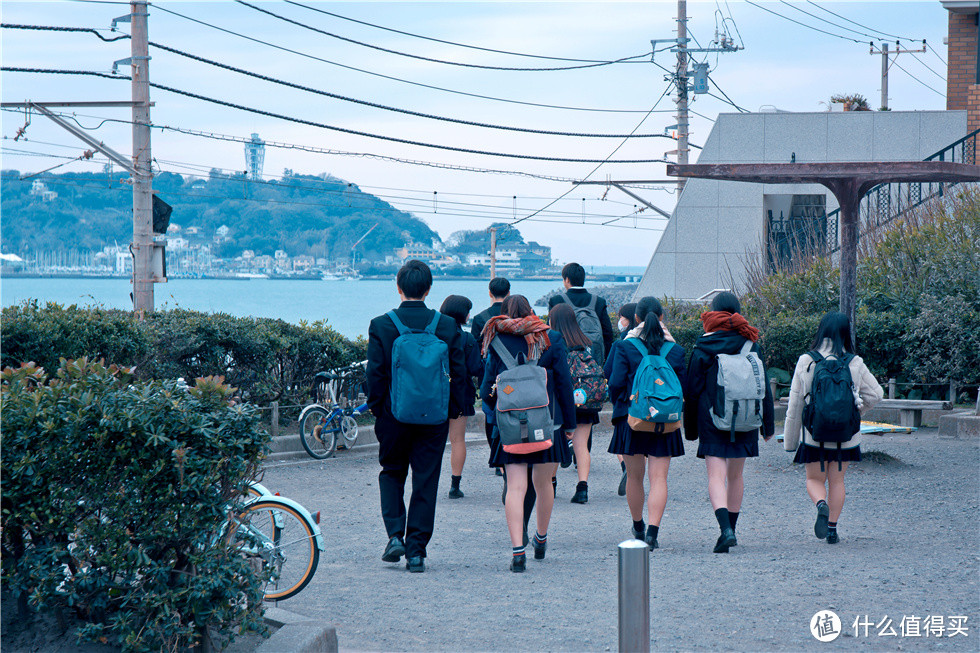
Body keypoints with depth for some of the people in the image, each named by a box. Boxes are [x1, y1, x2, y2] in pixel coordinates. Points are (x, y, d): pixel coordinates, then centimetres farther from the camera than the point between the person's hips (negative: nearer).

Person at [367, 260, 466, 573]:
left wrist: (376, 407, 6)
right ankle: (416, 552, 6)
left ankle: (395, 535, 3)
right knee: (425, 482, 7)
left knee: (391, 473, 19)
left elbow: (375, 374, -7)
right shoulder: (447, 325, -4)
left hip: (394, 415, -1)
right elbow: (459, 373, -1)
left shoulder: (381, 325, -8)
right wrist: (453, 410, 10)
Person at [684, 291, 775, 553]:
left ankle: (726, 529, -25)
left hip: (712, 421, -3)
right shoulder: (750, 345, 2)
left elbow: (691, 391, -2)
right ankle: (730, 529, 26)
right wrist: (768, 425, 12)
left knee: (716, 476, -6)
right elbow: (764, 388, 6)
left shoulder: (703, 348, -5)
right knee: (735, 476, 17)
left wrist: (690, 428, 7)